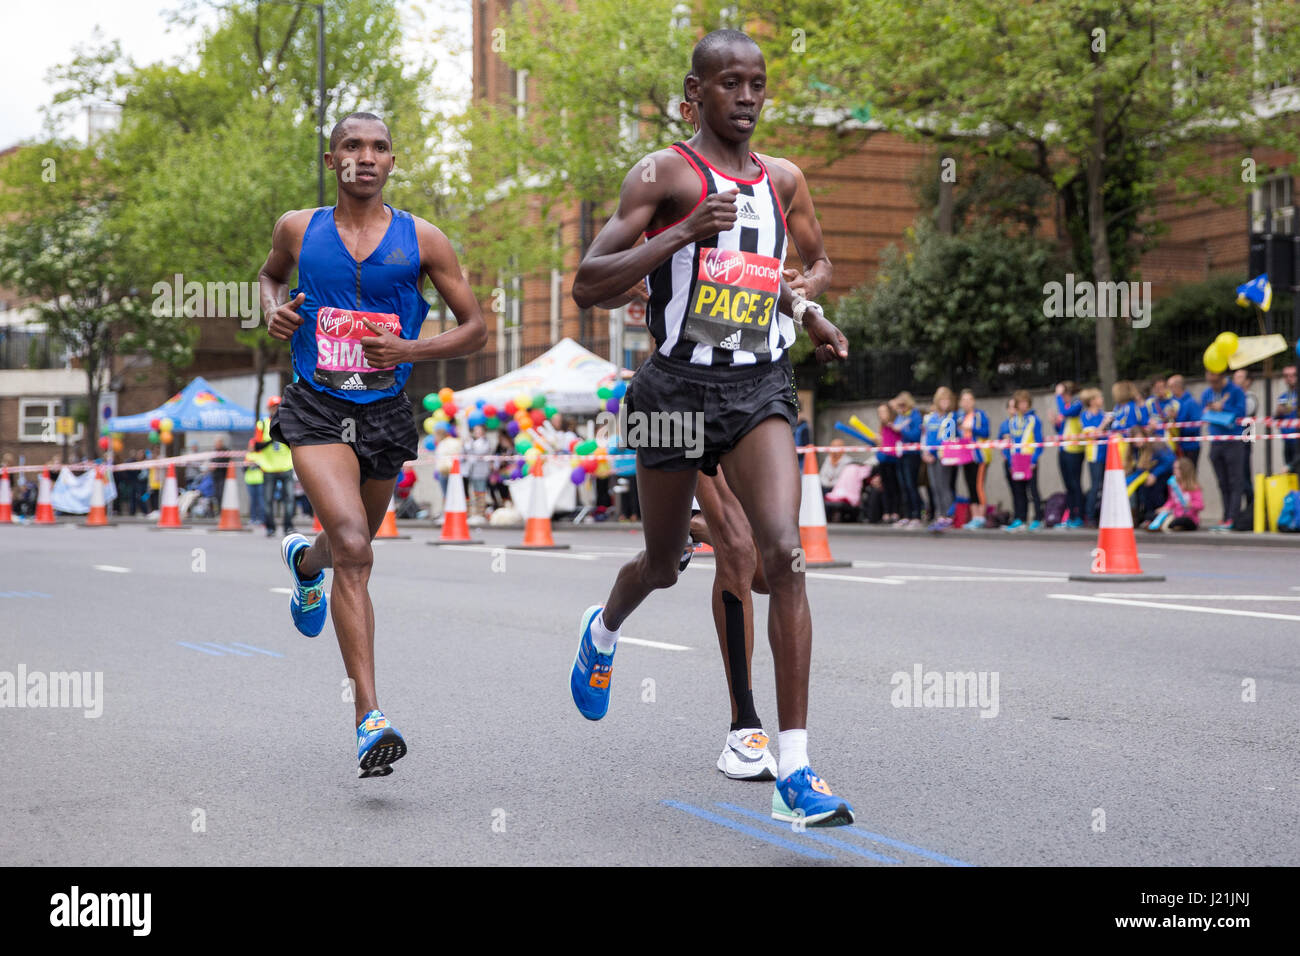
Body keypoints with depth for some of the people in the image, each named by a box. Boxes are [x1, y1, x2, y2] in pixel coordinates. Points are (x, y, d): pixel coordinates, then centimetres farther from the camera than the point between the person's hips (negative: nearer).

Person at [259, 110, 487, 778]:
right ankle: (370, 718, -25)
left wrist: (408, 350, -13)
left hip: (386, 414, 2)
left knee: (349, 549, 22)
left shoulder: (421, 240, -1)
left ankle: (303, 561, 62)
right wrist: (274, 310, 2)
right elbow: (270, 274, 25)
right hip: (316, 410, -2)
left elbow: (475, 329, 3)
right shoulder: (298, 229, 3)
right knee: (354, 548, -23)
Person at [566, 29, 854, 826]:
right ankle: (604, 631, 54)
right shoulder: (664, 174, -5)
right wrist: (683, 233, -21)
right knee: (664, 565, 14)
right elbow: (588, 287, -12)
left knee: (784, 552, -18)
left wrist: (807, 314, 13)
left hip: (761, 387, 3)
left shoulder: (781, 181, 12)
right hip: (679, 385, -3)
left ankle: (795, 770, -16)